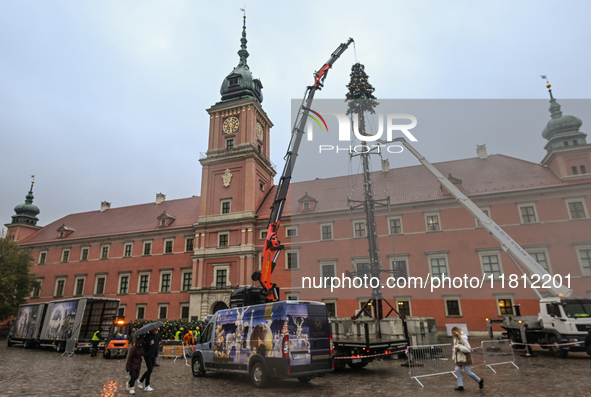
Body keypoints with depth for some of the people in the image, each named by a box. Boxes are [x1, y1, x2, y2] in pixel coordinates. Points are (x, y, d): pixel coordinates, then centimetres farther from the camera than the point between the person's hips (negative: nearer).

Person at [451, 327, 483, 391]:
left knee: (468, 372, 3)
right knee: (458, 371, 2)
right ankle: (460, 386, 10)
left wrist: (459, 347, -28)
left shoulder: (463, 339, -22)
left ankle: (480, 381, 27)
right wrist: (454, 351, 7)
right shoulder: (455, 338, 3)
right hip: (458, 358, 7)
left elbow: (468, 349, -20)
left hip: (465, 358, -7)